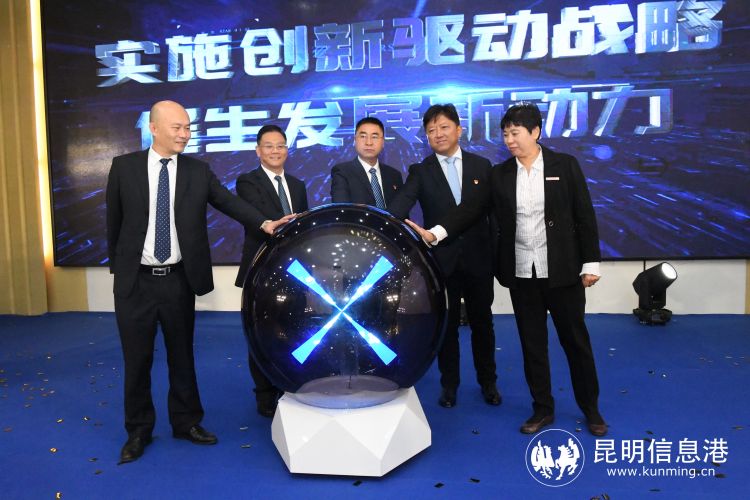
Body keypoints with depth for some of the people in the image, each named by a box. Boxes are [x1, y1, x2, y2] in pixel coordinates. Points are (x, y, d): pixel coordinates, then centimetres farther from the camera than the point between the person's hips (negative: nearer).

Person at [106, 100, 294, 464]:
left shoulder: (199, 171, 1)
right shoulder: (124, 167, 0)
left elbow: (229, 202, -10)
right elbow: (114, 221, 6)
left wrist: (265, 223, -25)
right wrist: (117, 266, 8)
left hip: (178, 280, 1)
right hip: (135, 282, -1)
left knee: (182, 355, 13)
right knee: (137, 360, 9)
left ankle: (186, 422, 29)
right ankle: (138, 431, 27)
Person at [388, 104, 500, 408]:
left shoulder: (481, 166, 5)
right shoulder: (420, 172, 0)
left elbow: (494, 211, 5)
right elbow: (400, 206, -16)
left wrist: (498, 254, 0)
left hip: (478, 258, 1)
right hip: (442, 261, -1)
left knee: (482, 322, 13)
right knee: (447, 325, 11)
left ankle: (487, 381, 32)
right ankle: (449, 383, 29)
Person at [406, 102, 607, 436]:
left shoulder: (565, 165, -2)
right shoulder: (500, 174, 4)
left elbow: (584, 215, -2)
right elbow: (473, 208, -2)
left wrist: (590, 263, -5)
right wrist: (436, 232, -15)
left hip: (561, 269, -2)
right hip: (521, 271, 3)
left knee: (576, 339, 8)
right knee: (532, 343, 11)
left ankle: (591, 409, 27)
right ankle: (542, 408, 27)